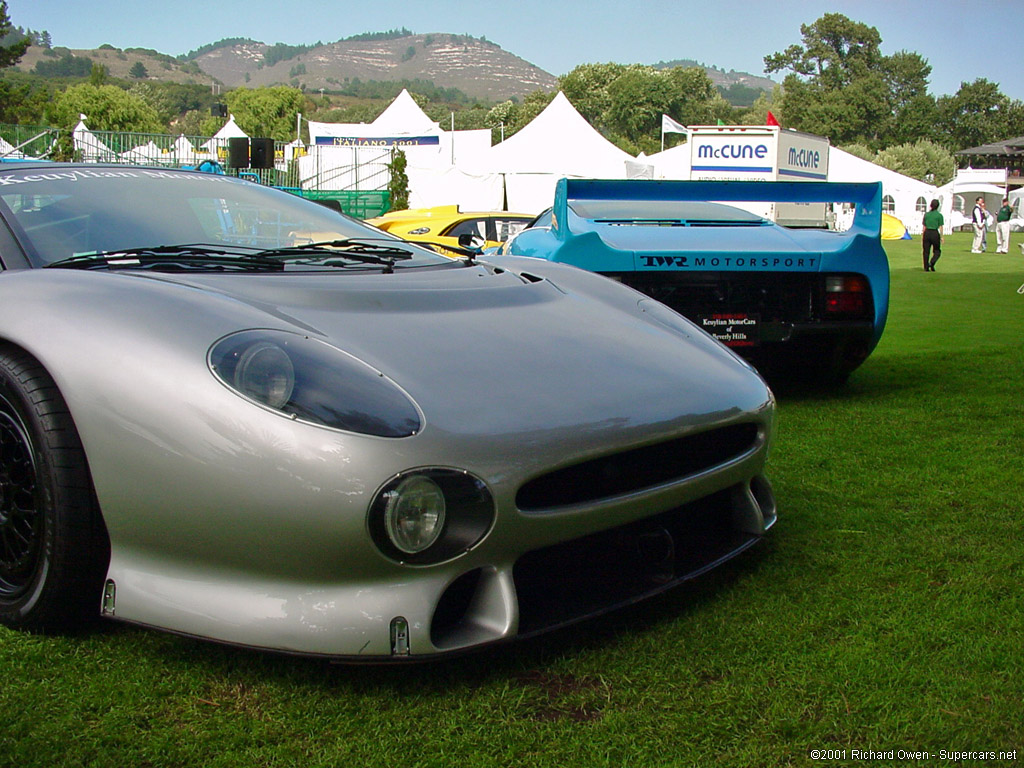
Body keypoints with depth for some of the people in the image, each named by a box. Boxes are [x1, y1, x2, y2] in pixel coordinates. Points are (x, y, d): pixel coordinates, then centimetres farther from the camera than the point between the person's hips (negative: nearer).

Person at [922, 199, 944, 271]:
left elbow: (924, 227, 6)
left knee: (926, 251, 9)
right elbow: (940, 227, -5)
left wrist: (922, 236, 12)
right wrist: (941, 237, 2)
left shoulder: (926, 214, 4)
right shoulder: (939, 215, -5)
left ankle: (926, 267, 9)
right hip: (935, 233, -3)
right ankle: (932, 263, -13)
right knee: (937, 251, 11)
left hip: (927, 233, 3)